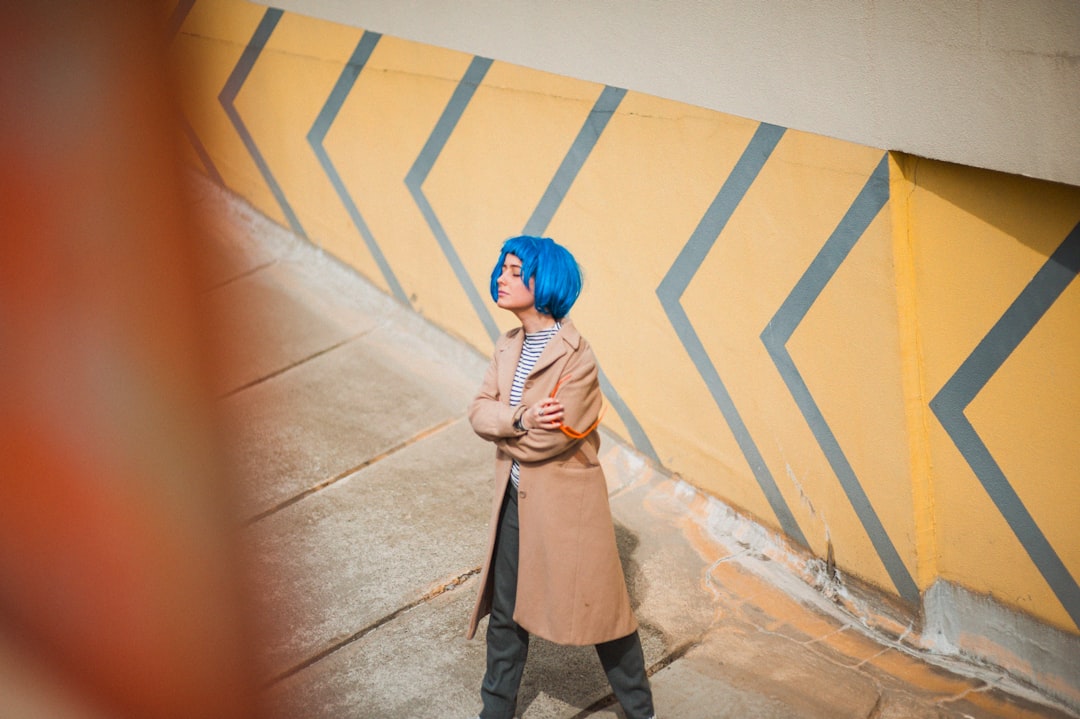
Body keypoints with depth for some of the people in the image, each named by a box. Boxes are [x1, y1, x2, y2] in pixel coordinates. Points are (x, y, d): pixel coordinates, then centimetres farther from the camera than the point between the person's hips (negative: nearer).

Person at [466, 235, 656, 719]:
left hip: (565, 501, -7)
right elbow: (479, 410, -3)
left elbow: (548, 439, -23)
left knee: (599, 608, 8)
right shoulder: (508, 347, 4)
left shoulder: (575, 357, -20)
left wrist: (503, 433, -6)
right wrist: (519, 420, -22)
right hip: (515, 498, 7)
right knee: (505, 612, 17)